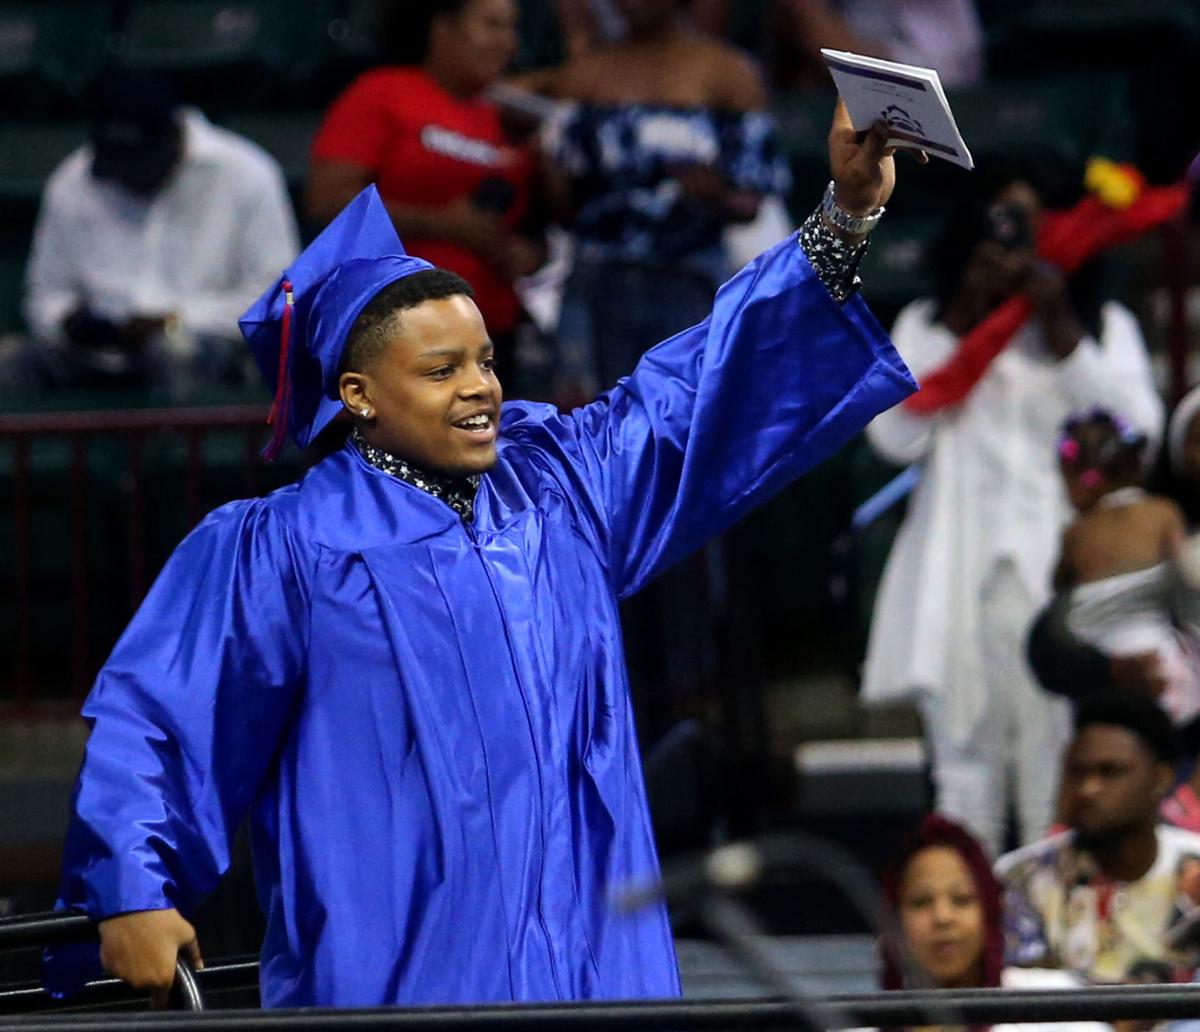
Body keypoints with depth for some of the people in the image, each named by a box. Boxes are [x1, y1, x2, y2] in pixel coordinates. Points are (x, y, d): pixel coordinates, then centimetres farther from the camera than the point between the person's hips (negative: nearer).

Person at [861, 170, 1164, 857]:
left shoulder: (1105, 326, 15)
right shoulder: (928, 327, 17)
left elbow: (1139, 428, -3)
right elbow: (898, 438, 0)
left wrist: (1061, 335, -8)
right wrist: (964, 320, -2)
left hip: (1066, 580, -1)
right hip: (963, 585, 1)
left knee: (1062, 772, -9)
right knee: (967, 774, -3)